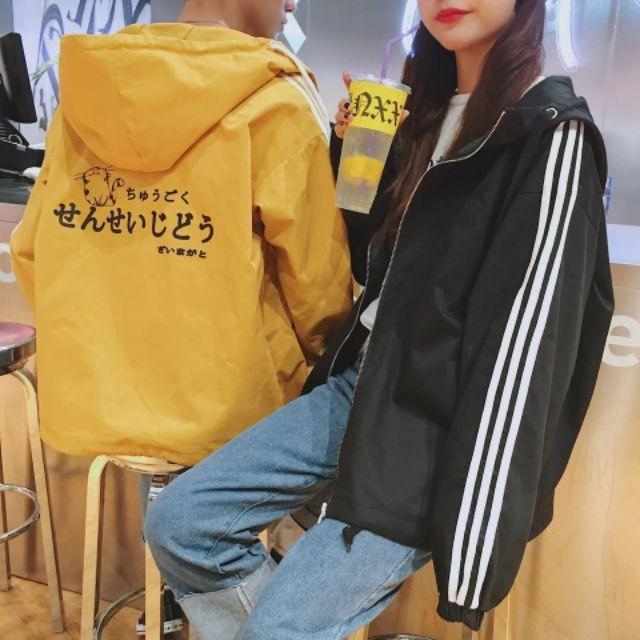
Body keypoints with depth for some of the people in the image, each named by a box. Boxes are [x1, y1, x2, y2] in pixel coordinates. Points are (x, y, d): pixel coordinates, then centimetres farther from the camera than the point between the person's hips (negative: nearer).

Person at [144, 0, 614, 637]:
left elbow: (524, 350, -19)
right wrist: (347, 153, 3)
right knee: (178, 523, 1)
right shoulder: (428, 119, 12)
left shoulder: (552, 136, -12)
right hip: (362, 386, 8)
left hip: (440, 428, -7)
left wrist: (469, 555, -20)